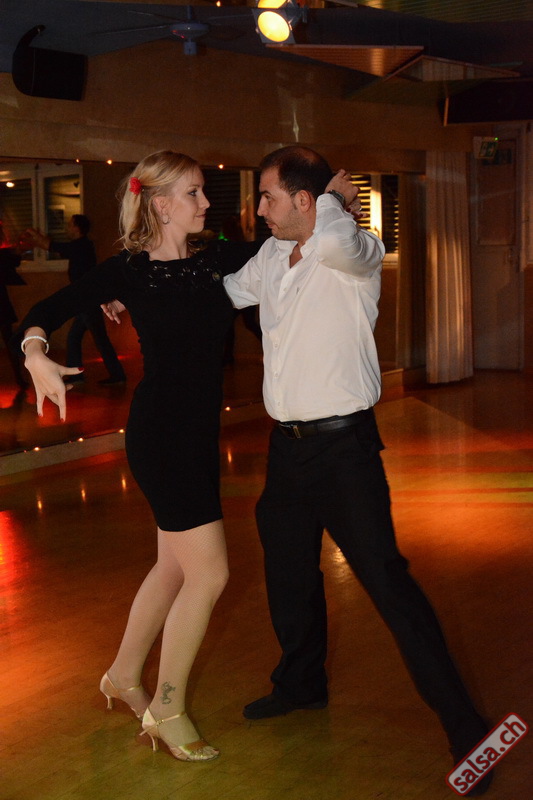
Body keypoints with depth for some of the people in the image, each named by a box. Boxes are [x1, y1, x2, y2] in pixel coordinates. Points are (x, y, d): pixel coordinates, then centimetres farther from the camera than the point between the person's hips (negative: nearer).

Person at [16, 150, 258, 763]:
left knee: (176, 565, 17)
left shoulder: (217, 260, 4)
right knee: (208, 573, -6)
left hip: (197, 432, 7)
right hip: (161, 431, -7)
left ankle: (123, 676, 37)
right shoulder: (129, 269, -9)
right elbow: (49, 310, -6)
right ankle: (167, 709, 10)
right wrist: (36, 354, -26)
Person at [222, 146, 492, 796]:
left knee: (385, 579, -8)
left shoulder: (357, 253, -15)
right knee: (288, 572, 20)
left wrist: (337, 197, -20)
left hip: (343, 445, -8)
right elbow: (225, 291, 28)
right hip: (288, 444, 8)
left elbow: (334, 240, -41)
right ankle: (302, 682, 43)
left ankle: (462, 724, 1)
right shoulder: (270, 256, 8)